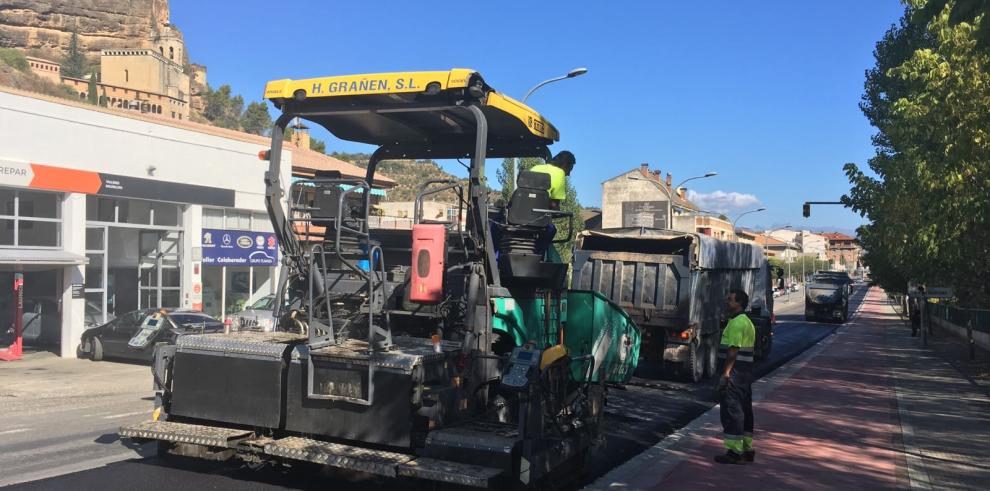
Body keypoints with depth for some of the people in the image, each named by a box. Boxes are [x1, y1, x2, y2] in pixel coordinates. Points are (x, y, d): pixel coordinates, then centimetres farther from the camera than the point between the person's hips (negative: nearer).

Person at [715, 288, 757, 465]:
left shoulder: (736, 323, -15)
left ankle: (734, 452, -6)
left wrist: (725, 374, -21)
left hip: (735, 371, -10)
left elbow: (733, 350, -21)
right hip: (746, 371, 10)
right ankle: (747, 449, 21)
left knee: (731, 410, -7)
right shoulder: (747, 321, 18)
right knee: (744, 410, 14)